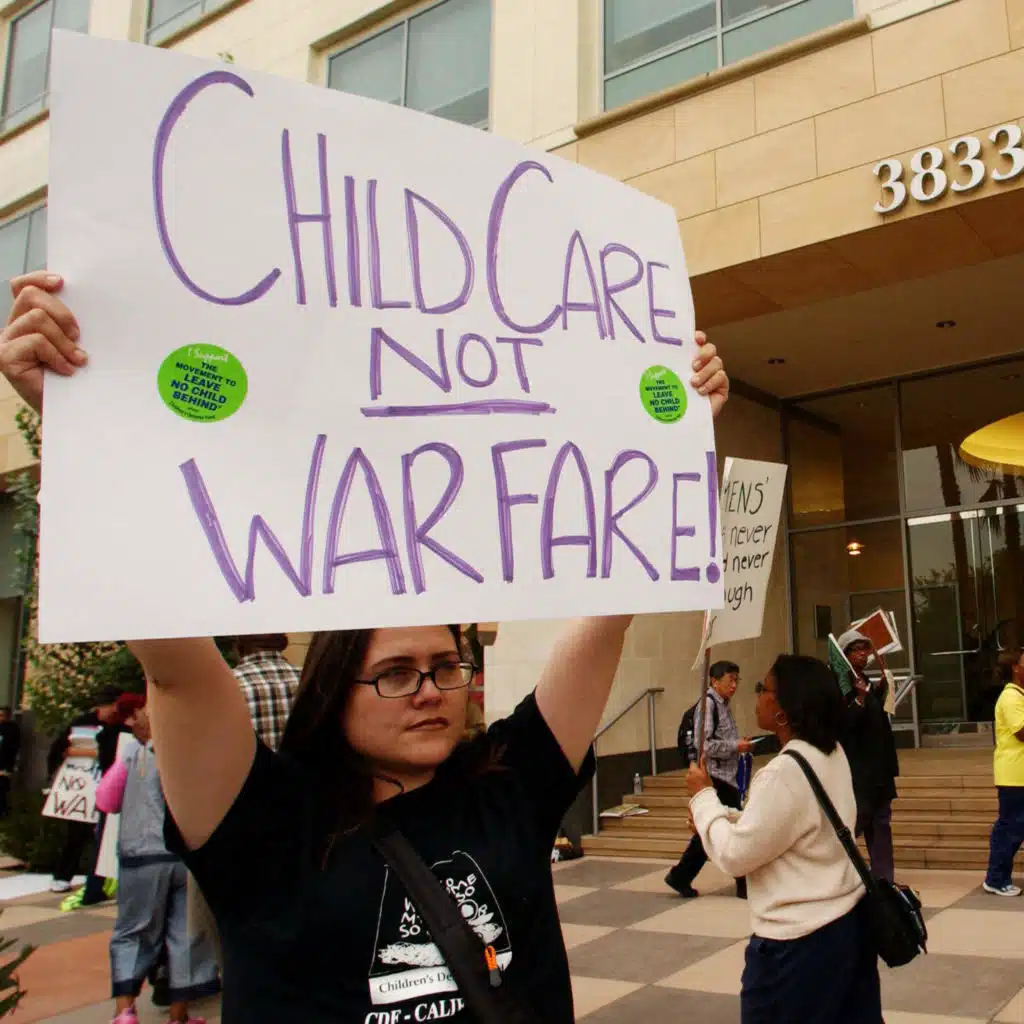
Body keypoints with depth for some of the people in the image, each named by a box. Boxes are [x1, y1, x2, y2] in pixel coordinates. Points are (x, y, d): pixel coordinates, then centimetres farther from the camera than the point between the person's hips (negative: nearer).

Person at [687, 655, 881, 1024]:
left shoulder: (786, 772, -26)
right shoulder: (832, 753, 2)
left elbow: (735, 855, -19)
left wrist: (703, 796, -7)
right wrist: (723, 817, 5)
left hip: (800, 940, -9)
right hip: (847, 919, 9)